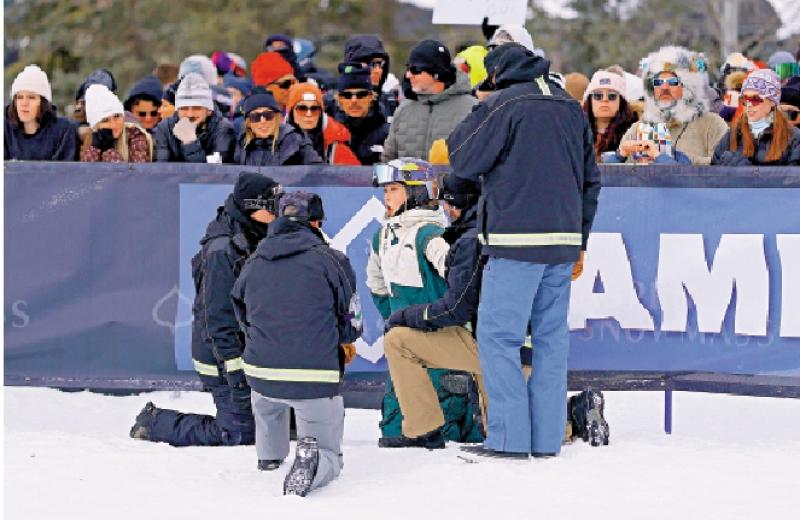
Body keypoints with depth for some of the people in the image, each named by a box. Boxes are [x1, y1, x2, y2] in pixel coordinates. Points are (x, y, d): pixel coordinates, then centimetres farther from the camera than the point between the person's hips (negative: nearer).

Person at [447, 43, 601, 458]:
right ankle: (547, 437, 10)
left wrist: (468, 125, 14)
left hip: (517, 240, -7)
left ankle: (509, 437, -8)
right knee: (551, 336, 10)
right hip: (563, 240, 7)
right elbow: (590, 179, 19)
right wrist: (579, 242, 24)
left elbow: (464, 163, -3)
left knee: (497, 335, -3)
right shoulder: (572, 109, 15)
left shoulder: (503, 105, -6)